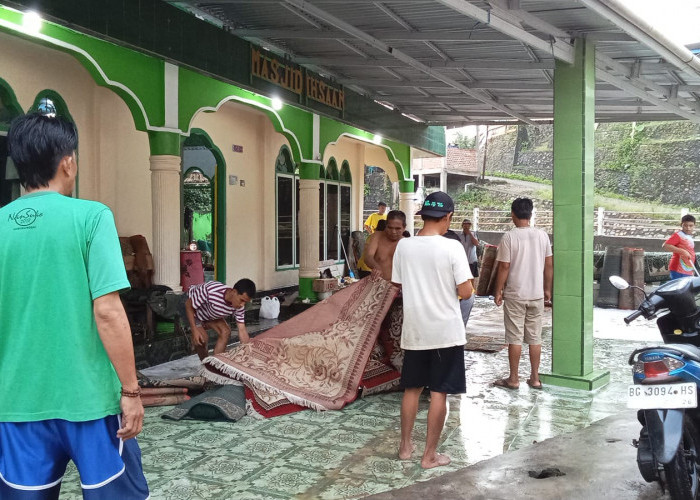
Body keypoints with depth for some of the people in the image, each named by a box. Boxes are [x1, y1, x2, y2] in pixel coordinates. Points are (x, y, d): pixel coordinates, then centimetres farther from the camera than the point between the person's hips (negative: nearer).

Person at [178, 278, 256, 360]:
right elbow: (189, 305, -28)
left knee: (225, 332, -11)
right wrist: (194, 330, -33)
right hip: (190, 306, -5)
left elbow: (242, 330, -17)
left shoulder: (239, 307, -25)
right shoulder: (210, 290, -42)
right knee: (202, 337, -20)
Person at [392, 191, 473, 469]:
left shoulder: (404, 246, -3)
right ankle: (430, 454, 12)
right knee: (439, 392, 5)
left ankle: (405, 446, 27)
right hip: (445, 330, -4)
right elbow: (466, 291, -13)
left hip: (414, 330, 4)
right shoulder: (452, 247, -14)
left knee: (411, 388, 17)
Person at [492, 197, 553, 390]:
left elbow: (504, 267, -11)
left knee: (515, 338, 3)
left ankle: (513, 379, 11)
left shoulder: (509, 237, -11)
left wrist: (498, 292, -2)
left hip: (514, 295, -4)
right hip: (537, 295, 4)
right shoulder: (542, 235, 1)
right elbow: (548, 265, 6)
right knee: (535, 338, 11)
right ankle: (535, 378, 17)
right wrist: (547, 289, 16)